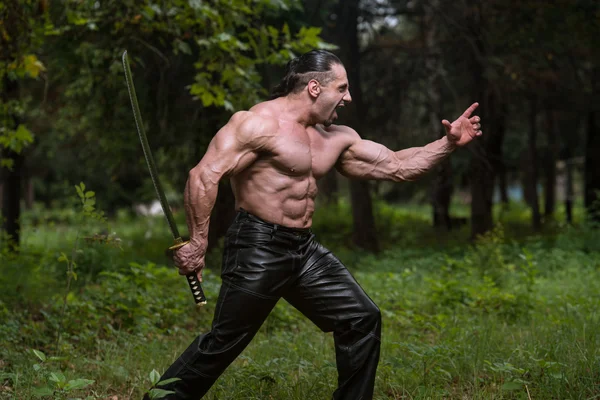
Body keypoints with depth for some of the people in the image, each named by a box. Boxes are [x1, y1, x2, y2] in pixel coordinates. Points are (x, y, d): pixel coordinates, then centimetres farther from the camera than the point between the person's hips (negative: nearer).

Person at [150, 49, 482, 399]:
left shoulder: (337, 138, 12)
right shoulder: (259, 122, -12)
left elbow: (396, 166, 14)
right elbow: (205, 175, -18)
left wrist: (449, 144, 3)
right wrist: (198, 242, -21)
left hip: (304, 250, 8)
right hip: (258, 247, -8)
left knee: (362, 319, 4)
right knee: (223, 343, -5)